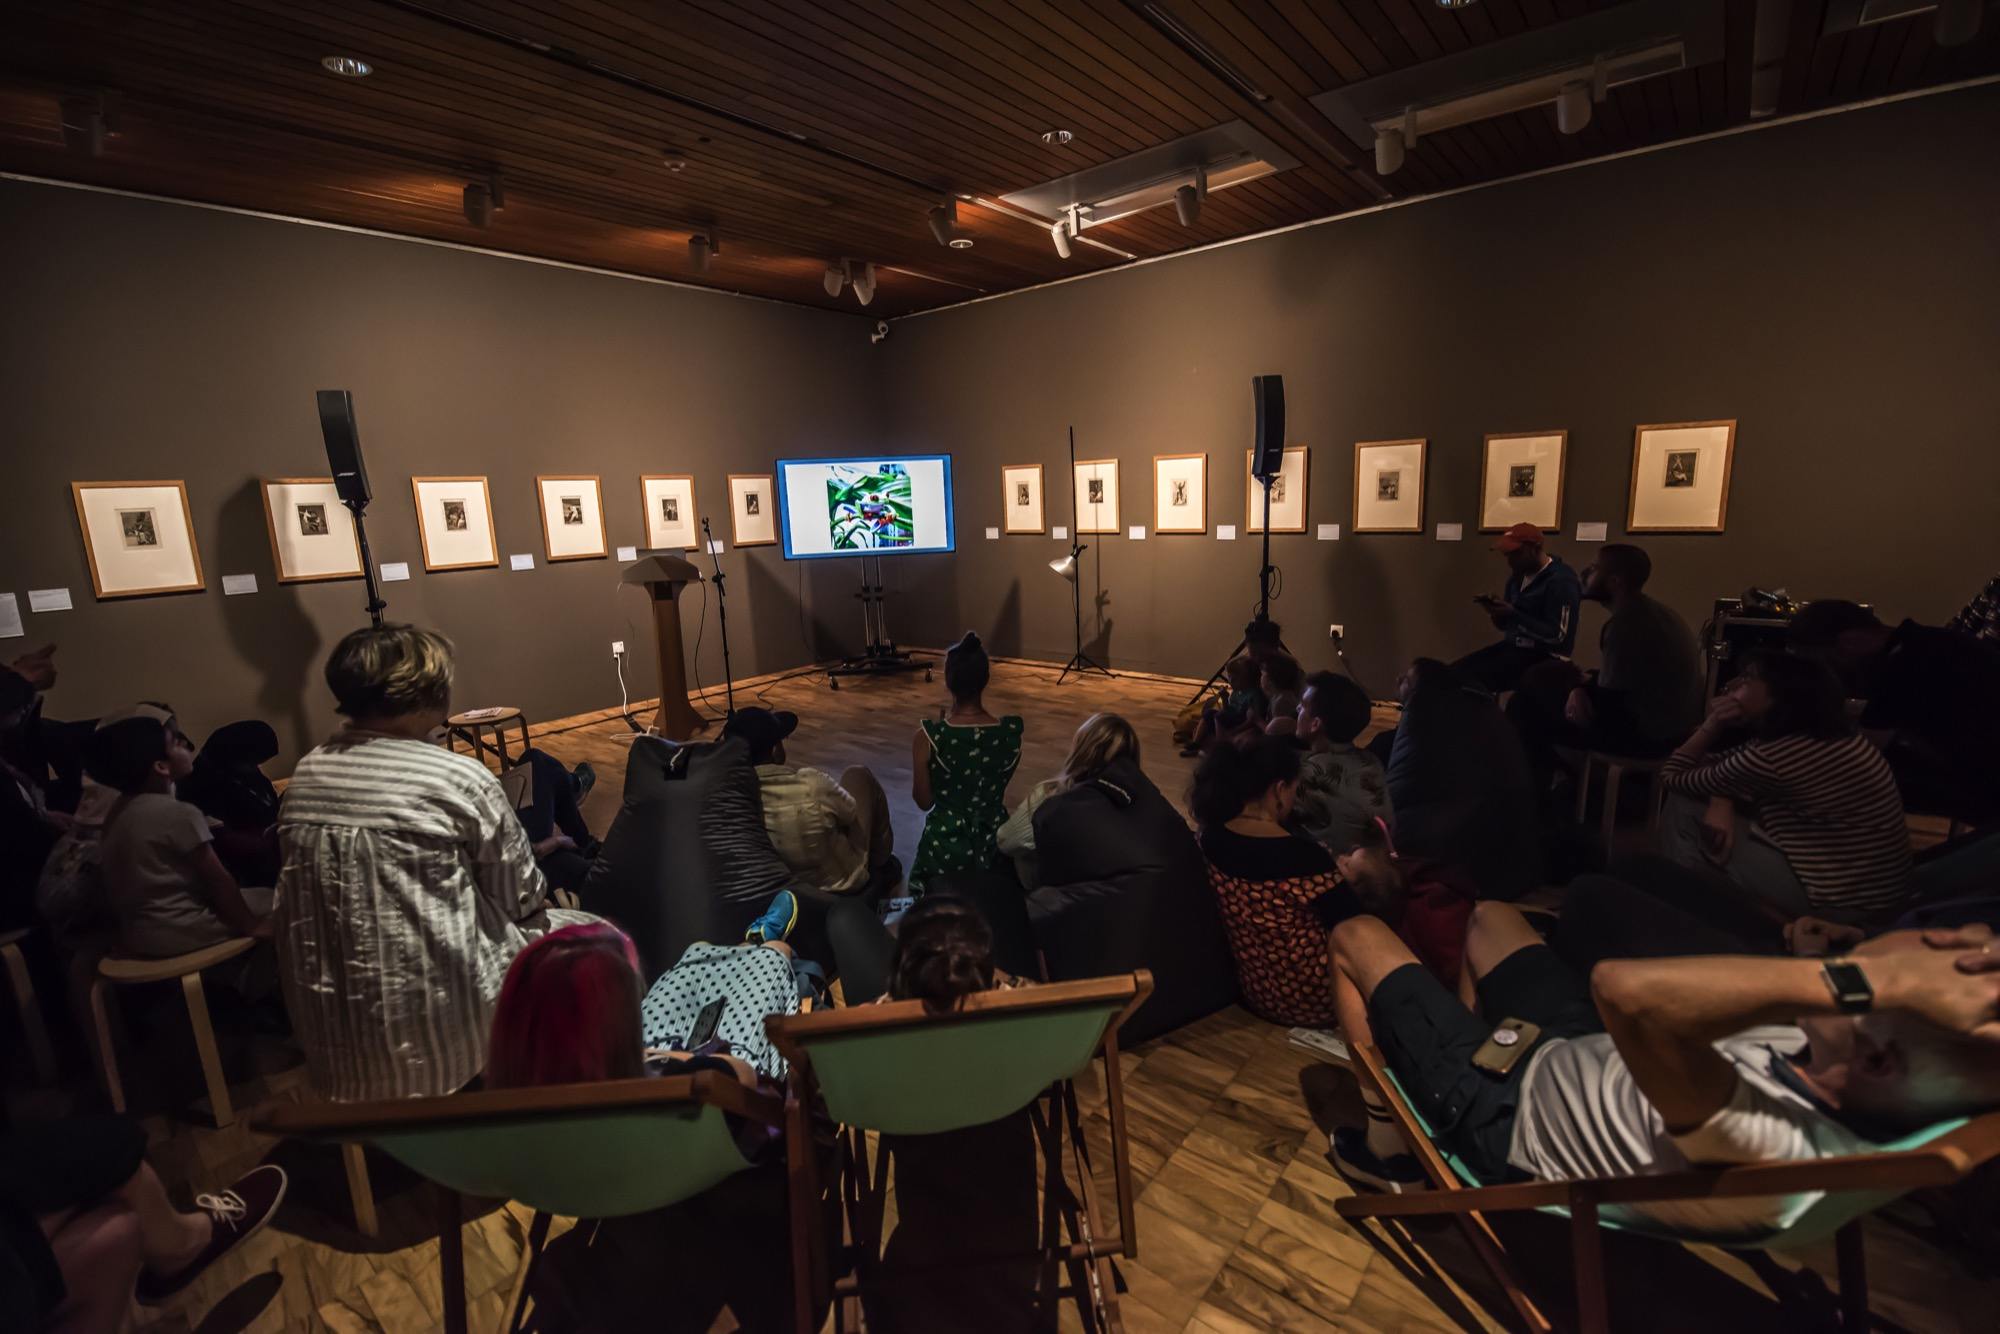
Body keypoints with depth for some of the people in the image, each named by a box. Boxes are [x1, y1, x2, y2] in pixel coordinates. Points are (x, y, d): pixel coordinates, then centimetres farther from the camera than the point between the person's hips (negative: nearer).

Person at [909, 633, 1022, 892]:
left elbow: (923, 802, -5)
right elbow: (999, 789, 4)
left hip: (944, 847, -3)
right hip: (996, 843, 3)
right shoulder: (1012, 732, -12)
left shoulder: (929, 736, -20)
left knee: (921, 881, 30)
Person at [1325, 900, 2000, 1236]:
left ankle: (1388, 1146, 23)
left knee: (1356, 936, 5)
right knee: (1489, 913, 26)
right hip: (1584, 1051, 8)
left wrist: (1883, 981, -56)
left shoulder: (1766, 1145, -44)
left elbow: (1627, 989, -60)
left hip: (1505, 1112, -7)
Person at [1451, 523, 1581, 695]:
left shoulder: (1561, 581, -13)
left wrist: (1514, 614, -23)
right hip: (1512, 647, 8)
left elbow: (1556, 636, -19)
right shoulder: (1518, 576, 11)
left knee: (1473, 677, -26)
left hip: (1542, 656, -8)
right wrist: (1494, 610, -6)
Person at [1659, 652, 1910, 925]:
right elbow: (1715, 765, 11)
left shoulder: (1772, 755, -25)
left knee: (1684, 806, -8)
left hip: (1844, 901, -9)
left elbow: (1671, 777, -10)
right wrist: (1721, 803, -9)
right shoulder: (1825, 737, 4)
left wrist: (1714, 722, -4)